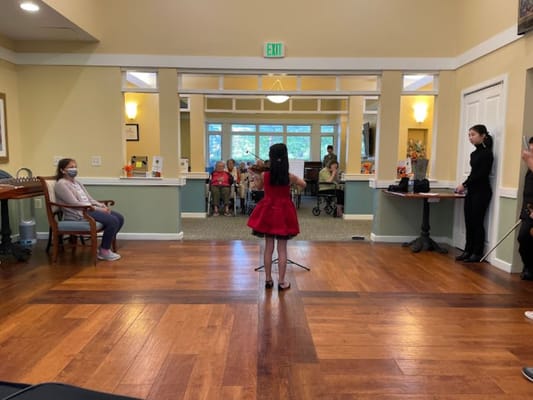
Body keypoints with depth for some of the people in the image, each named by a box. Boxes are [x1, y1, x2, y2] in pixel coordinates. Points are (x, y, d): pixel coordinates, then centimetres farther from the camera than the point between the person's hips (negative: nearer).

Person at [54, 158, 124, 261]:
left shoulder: (77, 182, 20)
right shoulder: (61, 184, -8)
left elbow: (89, 199, 17)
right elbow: (75, 204, -16)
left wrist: (102, 206, -3)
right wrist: (98, 209, -18)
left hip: (89, 209, 9)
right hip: (79, 214, -9)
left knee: (119, 218, -4)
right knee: (113, 221, -23)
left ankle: (104, 247, 5)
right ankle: (104, 251, -9)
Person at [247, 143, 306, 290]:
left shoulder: (264, 175, -8)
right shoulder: (290, 177, -11)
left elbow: (259, 187, 14)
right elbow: (304, 185, 10)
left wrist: (257, 174, 18)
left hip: (268, 212, 2)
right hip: (283, 213, -1)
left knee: (268, 248, 12)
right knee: (282, 249, 6)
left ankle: (268, 280, 20)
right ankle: (281, 282, 13)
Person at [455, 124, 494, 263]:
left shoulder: (487, 153, -10)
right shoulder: (475, 153, 14)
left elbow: (481, 174, -15)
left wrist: (465, 184, -12)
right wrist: (466, 186, 4)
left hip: (481, 192, -8)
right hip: (471, 191, 8)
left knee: (477, 222, -3)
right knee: (469, 222, 8)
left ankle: (477, 253, 6)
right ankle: (468, 250, 16)